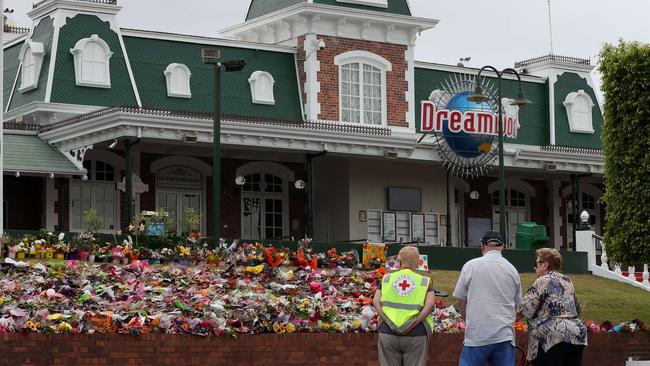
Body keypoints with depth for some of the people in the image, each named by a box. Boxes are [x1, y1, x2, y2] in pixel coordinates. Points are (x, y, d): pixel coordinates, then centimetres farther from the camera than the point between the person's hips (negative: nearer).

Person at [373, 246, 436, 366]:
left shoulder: (387, 279, 10)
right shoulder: (424, 282, 6)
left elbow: (376, 301, -3)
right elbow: (430, 304, -10)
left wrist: (389, 323, -8)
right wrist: (413, 324, -12)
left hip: (388, 333, 1)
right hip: (416, 334, -1)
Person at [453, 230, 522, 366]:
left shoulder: (470, 266, 0)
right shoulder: (512, 270, 9)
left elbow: (461, 300, 7)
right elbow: (516, 305, 17)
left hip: (477, 335, -2)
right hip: (505, 335, 3)